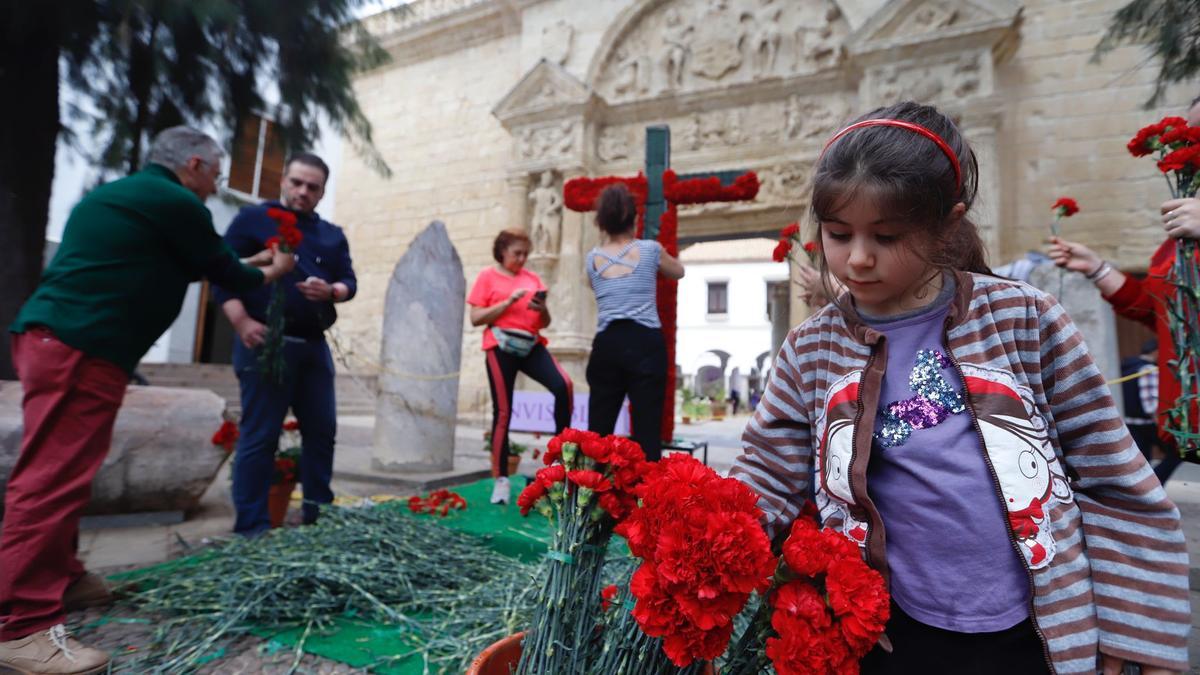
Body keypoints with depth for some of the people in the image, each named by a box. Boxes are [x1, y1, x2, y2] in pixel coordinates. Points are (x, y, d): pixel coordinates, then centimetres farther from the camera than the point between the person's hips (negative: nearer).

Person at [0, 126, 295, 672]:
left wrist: (247, 263, 38)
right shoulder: (176, 202, -6)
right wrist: (270, 273, 23)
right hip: (79, 348, -11)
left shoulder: (118, 194, 24)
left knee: (58, 473, 17)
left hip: (49, 337, 11)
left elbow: (194, 264, 31)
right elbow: (222, 273, 5)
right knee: (56, 478, -11)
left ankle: (57, 578, 28)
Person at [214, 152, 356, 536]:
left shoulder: (332, 235, 18)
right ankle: (251, 526, 7)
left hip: (315, 344, 6)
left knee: (322, 430, 8)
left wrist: (332, 291, -13)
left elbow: (349, 280, 11)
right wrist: (242, 322, -17)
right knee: (259, 435, -2)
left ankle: (318, 513, 21)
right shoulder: (253, 219, 4)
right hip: (267, 341, -5)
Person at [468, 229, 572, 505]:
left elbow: (545, 323, 15)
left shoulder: (532, 277, 14)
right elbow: (476, 318, -5)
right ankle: (501, 480, 12)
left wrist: (542, 308, -8)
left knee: (563, 385, -21)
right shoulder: (487, 276, 5)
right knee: (503, 412, 1)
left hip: (531, 345, 3)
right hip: (501, 347, -3)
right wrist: (509, 301, -14)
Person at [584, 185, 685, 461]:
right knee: (647, 430, -2)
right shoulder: (650, 250, 3)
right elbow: (678, 271, 22)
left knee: (598, 430, 9)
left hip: (607, 345, 2)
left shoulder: (592, 259, 8)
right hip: (646, 343, -2)